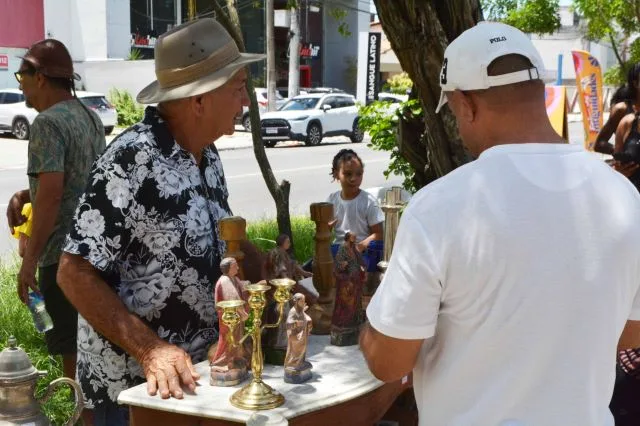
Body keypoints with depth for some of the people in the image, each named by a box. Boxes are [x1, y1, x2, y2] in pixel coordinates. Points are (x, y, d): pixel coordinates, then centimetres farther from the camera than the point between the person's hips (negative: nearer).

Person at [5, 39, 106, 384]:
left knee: (72, 348, -1)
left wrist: (30, 259, -21)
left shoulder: (47, 123, -14)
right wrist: (25, 195, 9)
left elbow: (51, 191, -23)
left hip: (63, 254, -9)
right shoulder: (90, 117, 13)